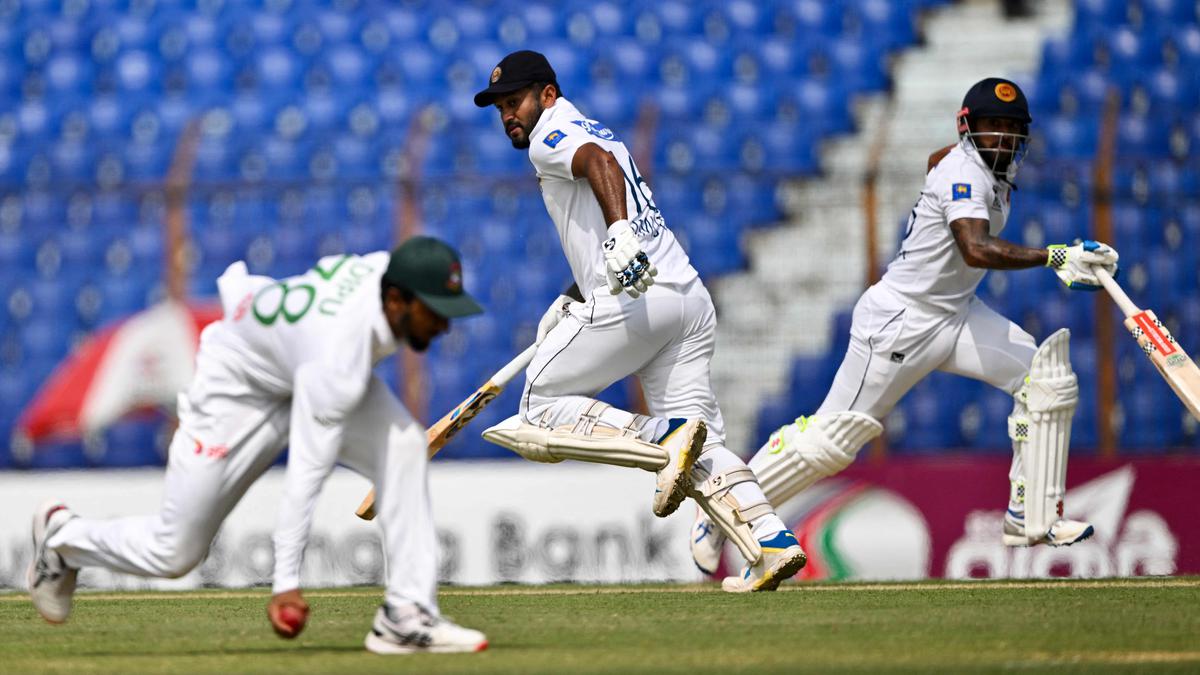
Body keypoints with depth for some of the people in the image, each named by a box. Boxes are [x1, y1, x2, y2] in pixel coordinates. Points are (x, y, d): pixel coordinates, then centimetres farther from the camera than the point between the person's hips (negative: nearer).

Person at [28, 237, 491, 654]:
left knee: (402, 444, -22)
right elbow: (305, 473, -42)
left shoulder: (388, 267, -22)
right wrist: (286, 582, -42)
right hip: (240, 390, -7)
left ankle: (407, 615, -20)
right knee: (174, 554, 3)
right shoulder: (338, 363, -43)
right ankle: (62, 536, 34)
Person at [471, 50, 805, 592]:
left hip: (633, 303, -9)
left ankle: (665, 438, -18)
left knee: (539, 410, 2)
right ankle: (772, 542, -15)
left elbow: (599, 162, -21)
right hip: (690, 298, 9)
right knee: (701, 443, 6)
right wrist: (574, 300, 34)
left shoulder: (551, 137, 1)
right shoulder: (596, 135, 29)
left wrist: (619, 234, -37)